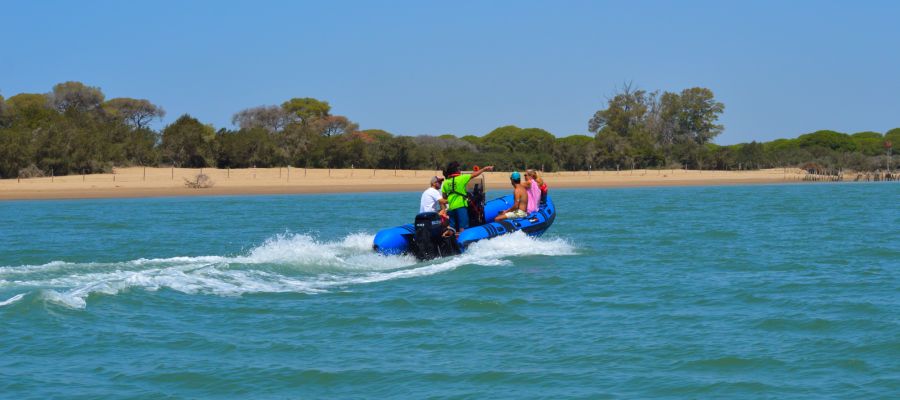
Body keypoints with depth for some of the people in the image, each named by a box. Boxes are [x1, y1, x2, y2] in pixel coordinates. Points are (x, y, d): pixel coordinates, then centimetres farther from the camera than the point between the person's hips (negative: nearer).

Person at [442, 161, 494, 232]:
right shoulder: (461, 178, -7)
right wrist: (484, 169, 11)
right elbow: (474, 175, 0)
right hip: (460, 206, -5)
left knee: (452, 228, 9)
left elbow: (444, 196, 9)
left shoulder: (446, 182, 6)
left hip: (451, 207, 5)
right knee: (462, 227, -6)